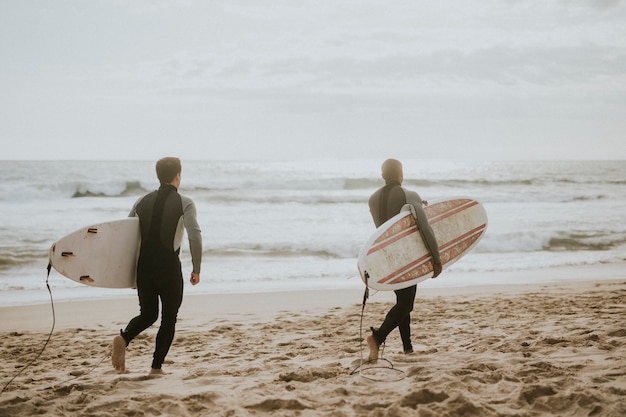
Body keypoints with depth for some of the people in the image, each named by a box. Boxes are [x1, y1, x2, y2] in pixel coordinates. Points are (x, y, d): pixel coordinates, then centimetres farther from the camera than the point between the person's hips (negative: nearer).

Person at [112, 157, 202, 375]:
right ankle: (156, 367, 6)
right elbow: (195, 236, -16)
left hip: (144, 266, 4)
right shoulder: (184, 203, -4)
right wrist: (196, 269, -6)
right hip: (169, 267, -4)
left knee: (147, 314, 16)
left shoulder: (143, 201, 9)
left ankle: (123, 338, -13)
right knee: (169, 318, 10)